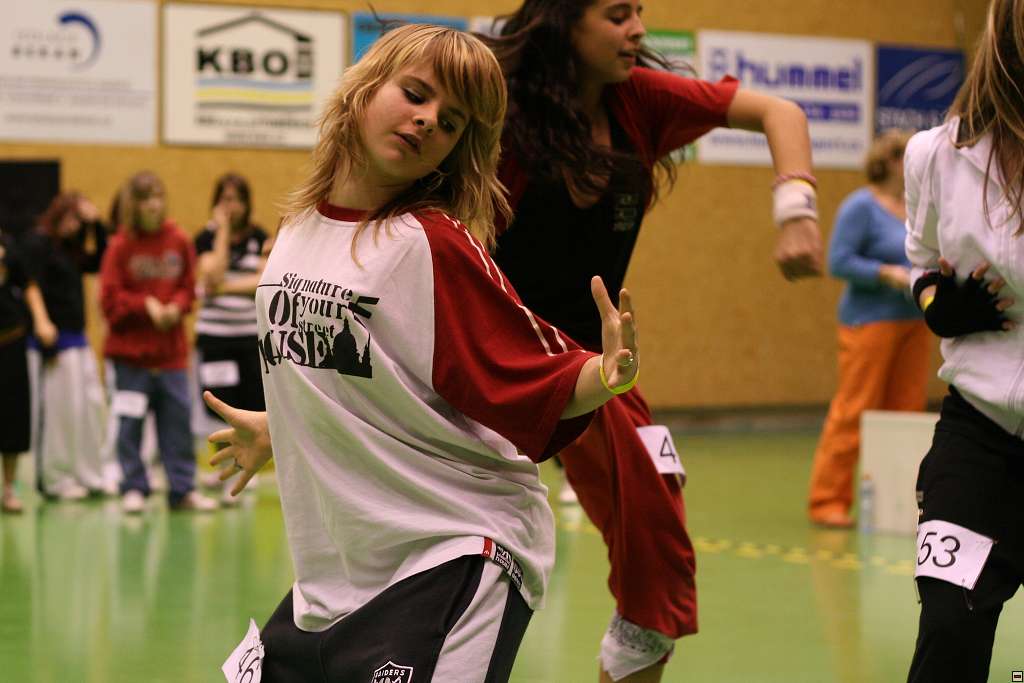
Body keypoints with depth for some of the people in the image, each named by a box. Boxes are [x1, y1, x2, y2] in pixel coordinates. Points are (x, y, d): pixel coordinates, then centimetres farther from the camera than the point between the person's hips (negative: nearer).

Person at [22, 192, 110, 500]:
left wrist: (96, 224, 8)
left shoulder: (69, 248, 16)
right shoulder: (37, 244, -8)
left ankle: (88, 475, 15)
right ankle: (55, 479, 4)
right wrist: (47, 344, -18)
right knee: (56, 411, -4)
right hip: (53, 342, -9)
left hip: (77, 339, 9)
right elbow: (36, 293, -14)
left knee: (92, 407, 8)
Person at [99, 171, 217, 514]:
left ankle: (183, 489, 10)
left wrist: (176, 306, -9)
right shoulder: (121, 245, -6)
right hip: (130, 349, -2)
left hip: (171, 348, 2)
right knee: (130, 421, 2)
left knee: (178, 418, 4)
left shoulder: (179, 241, 2)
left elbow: (189, 287, 10)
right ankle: (133, 488, 11)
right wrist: (146, 305, -16)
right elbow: (110, 299, -6)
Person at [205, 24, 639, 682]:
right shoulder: (298, 231, 6)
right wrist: (275, 431, 35)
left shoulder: (436, 244, -12)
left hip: (457, 557, -7)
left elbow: (545, 382, -13)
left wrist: (606, 375, -32)